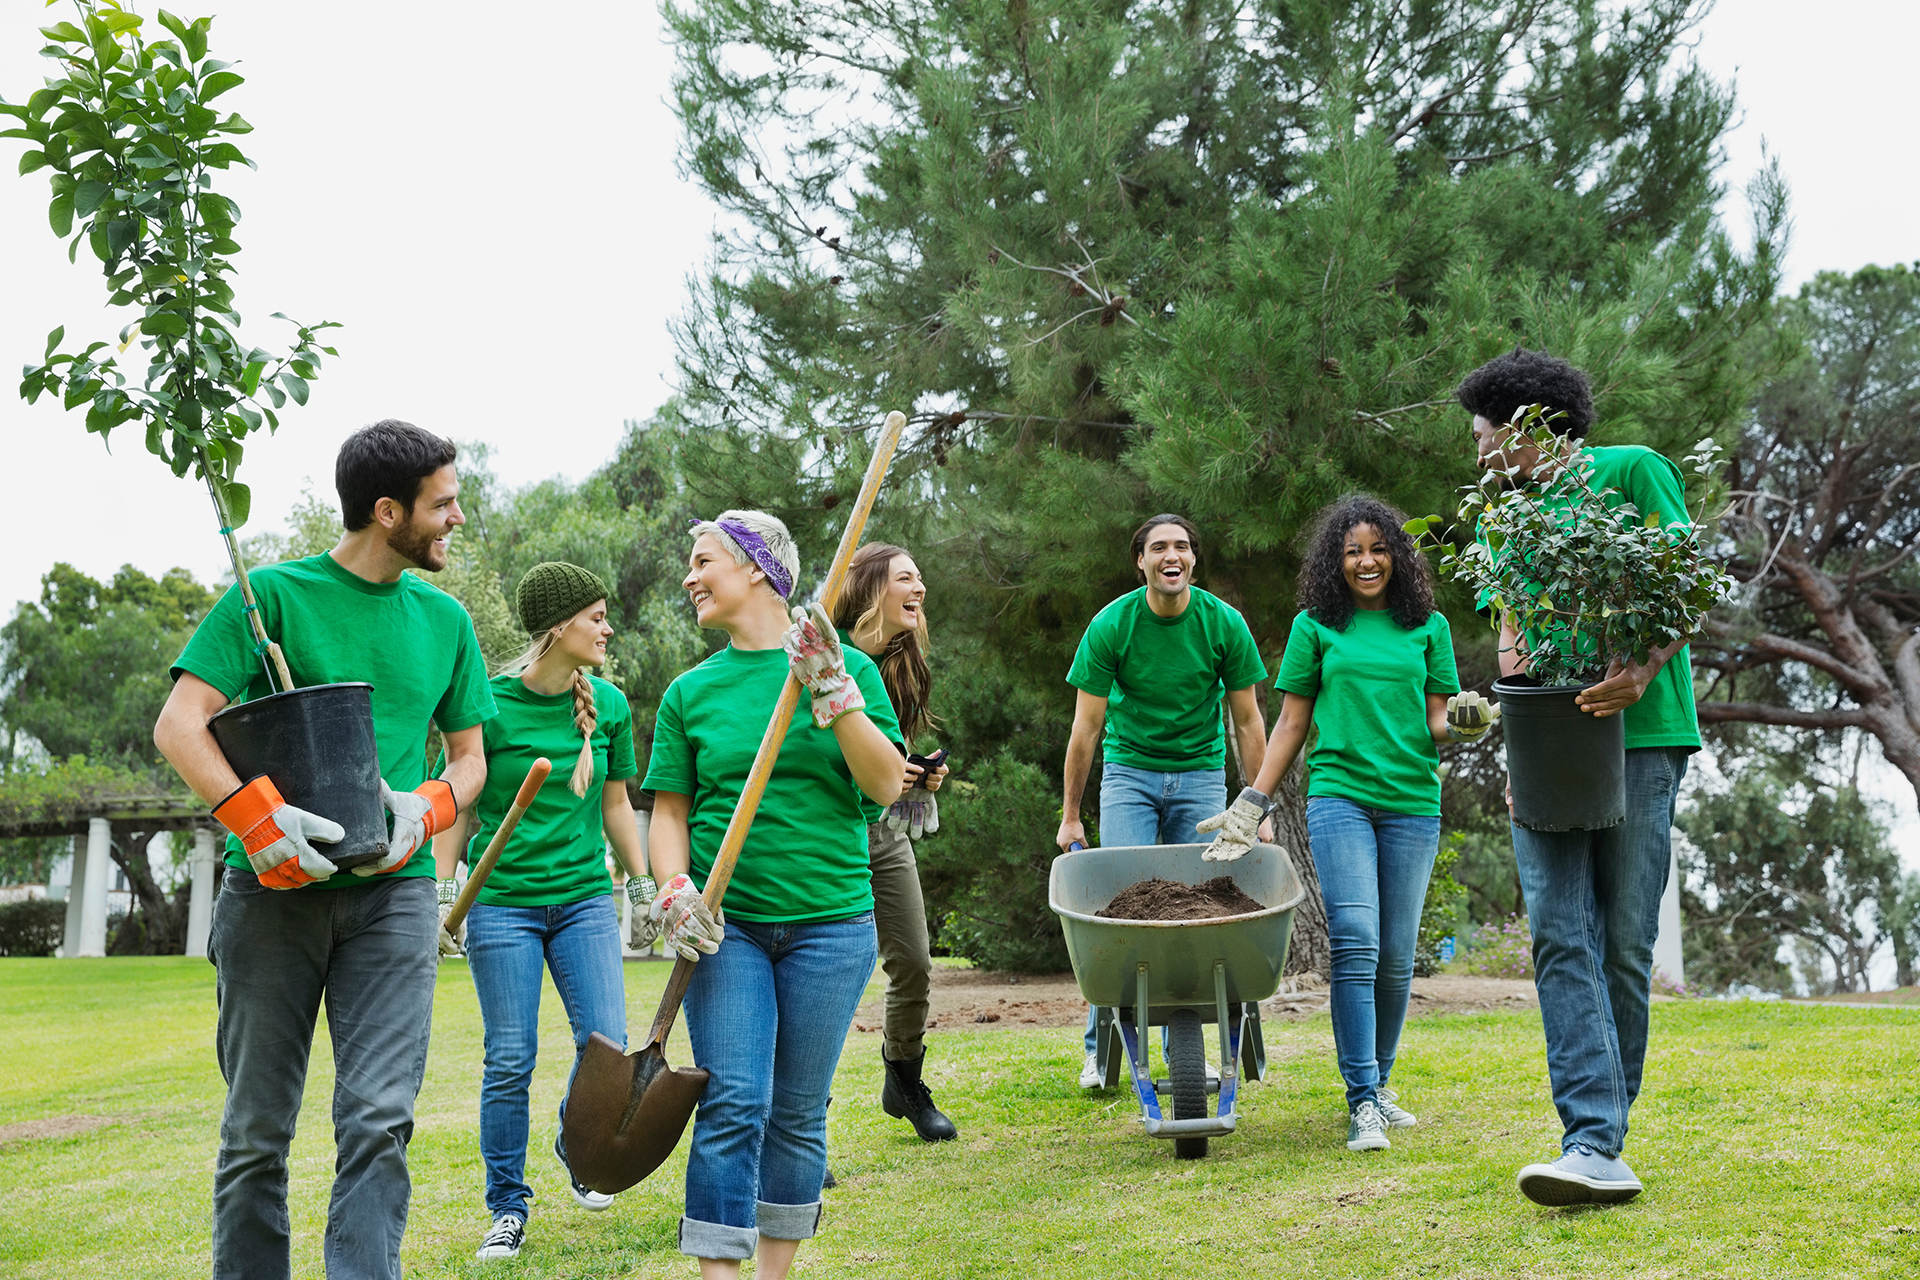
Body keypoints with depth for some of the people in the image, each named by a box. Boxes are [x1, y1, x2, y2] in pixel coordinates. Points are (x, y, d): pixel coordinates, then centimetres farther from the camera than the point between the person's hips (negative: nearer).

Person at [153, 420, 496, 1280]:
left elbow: (469, 756, 19)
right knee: (257, 1128, 5)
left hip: (392, 890, 2)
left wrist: (426, 808, -4)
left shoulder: (444, 620, 12)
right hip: (272, 889, -2)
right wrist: (254, 814, -21)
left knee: (379, 1117, -9)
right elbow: (180, 724, -6)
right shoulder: (273, 594, 0)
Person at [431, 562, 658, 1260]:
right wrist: (440, 896, -5)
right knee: (509, 1061, 0)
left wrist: (643, 889, 13)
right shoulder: (489, 702, -8)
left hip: (584, 897, 3)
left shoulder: (608, 704, 3)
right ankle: (508, 1208, 15)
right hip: (502, 900, -3)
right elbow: (460, 809, 0)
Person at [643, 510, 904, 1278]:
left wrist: (835, 693, -15)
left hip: (829, 922, 0)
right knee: (733, 1104, -9)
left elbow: (887, 785, -5)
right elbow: (668, 809, 9)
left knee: (798, 1113, 7)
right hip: (727, 925, 1)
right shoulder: (692, 692, 8)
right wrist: (675, 889, -9)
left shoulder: (846, 667, 3)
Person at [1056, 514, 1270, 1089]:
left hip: (1201, 775, 1)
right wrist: (1070, 816, -2)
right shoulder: (1111, 626, -11)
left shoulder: (1224, 623, -8)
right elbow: (1086, 727, -5)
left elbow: (1248, 722, 0)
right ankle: (1101, 1047, -1)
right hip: (1129, 771, -1)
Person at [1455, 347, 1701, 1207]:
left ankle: (1600, 1132, 11)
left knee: (1624, 940, -2)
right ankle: (1596, 1148, -14)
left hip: (1637, 737, -4)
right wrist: (1516, 664, 2)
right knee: (1560, 936, -10)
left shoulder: (1633, 472, 4)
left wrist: (1640, 671, -20)